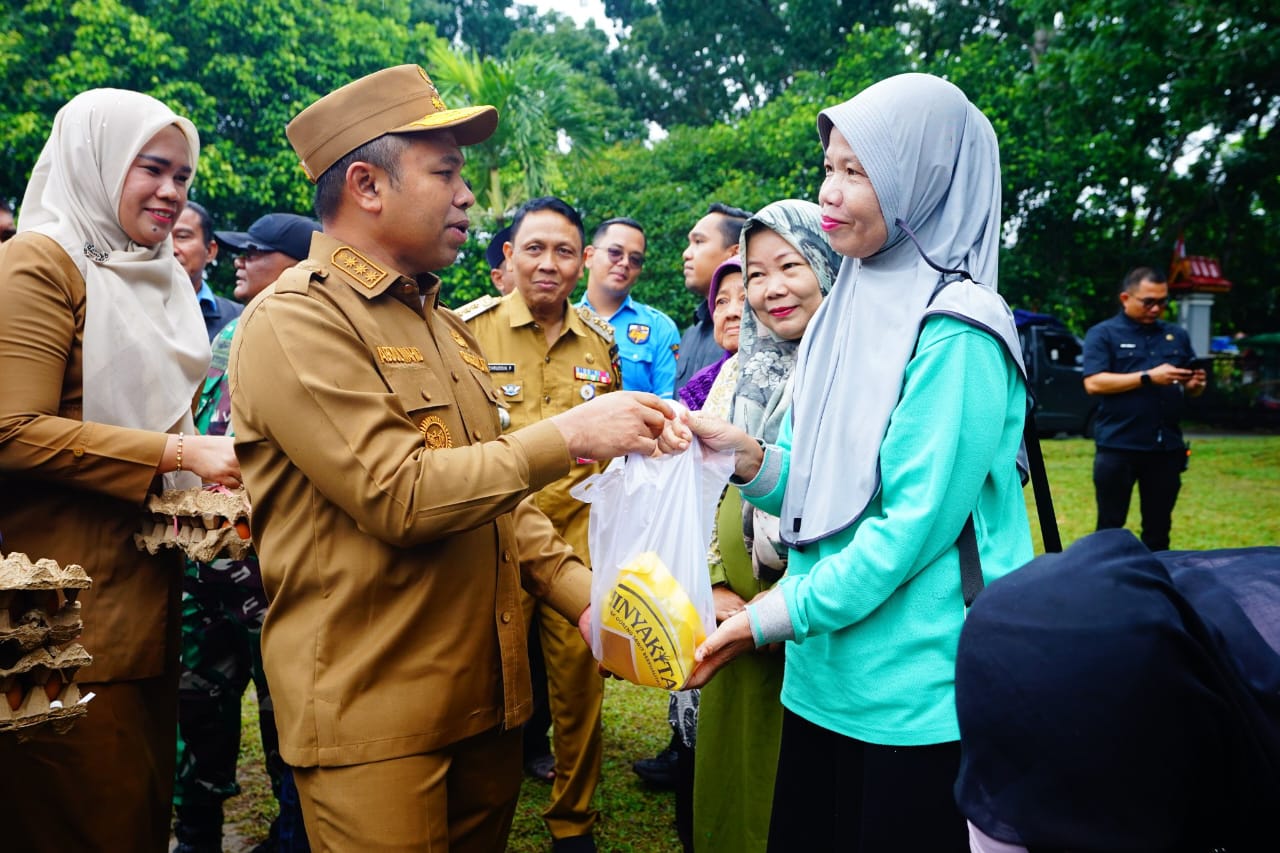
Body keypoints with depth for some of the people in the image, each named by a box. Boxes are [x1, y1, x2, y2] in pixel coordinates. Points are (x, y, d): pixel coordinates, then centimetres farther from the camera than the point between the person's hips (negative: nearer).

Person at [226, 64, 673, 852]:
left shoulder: (440, 323, 15)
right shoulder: (296, 321, -12)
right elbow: (400, 496, -21)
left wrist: (580, 592, 5)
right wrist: (566, 438, -19)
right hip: (373, 715, -7)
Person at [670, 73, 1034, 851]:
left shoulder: (957, 332, -16)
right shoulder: (847, 312, 8)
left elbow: (915, 519, -19)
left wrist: (774, 618, -15)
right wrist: (747, 456, -8)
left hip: (919, 696, -7)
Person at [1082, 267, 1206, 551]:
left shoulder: (1177, 335, 14)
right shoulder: (1103, 334, 0)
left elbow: (1190, 389, 19)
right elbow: (1094, 383, -13)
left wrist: (1195, 385, -5)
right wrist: (1149, 377, -18)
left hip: (1166, 447, 4)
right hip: (1117, 446, -4)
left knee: (1158, 530, 11)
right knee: (1110, 528, 4)